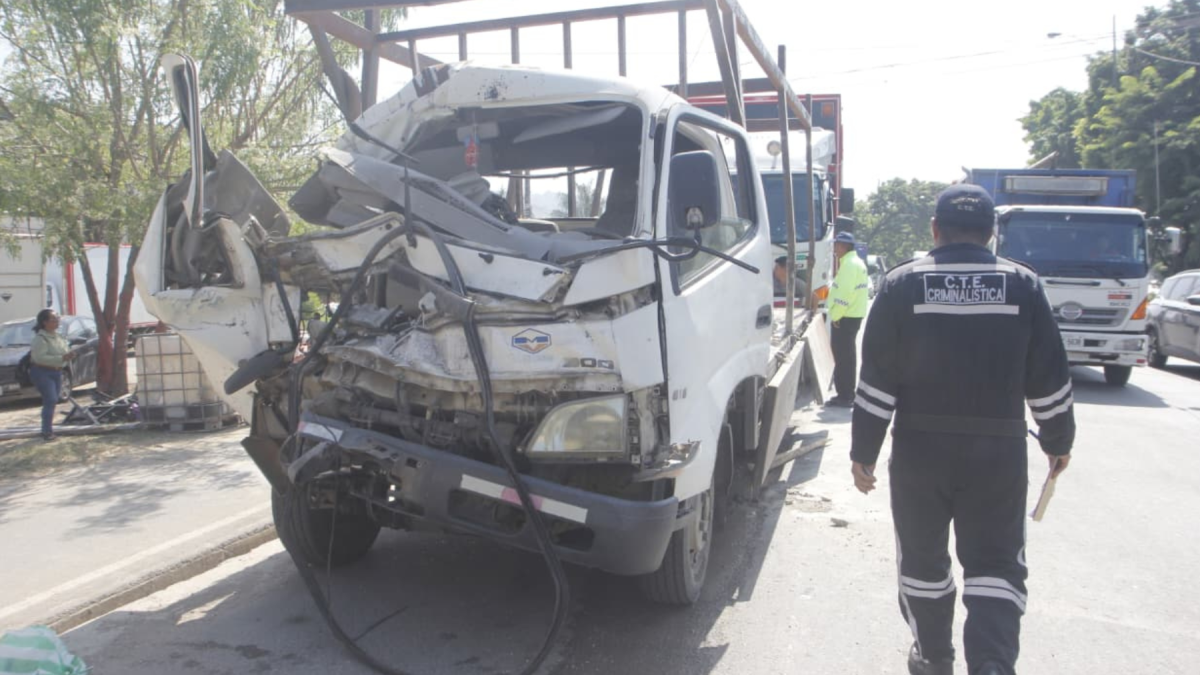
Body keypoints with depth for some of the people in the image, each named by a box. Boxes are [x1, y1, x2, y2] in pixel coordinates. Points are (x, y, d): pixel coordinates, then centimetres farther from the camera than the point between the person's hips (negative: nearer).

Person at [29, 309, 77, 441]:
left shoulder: (58, 336, 10)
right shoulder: (40, 338, -16)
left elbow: (65, 350, 19)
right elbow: (39, 357, -26)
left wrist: (69, 356, -6)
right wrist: (61, 358, -30)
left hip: (56, 372, 8)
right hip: (42, 372, -8)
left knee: (53, 401, 12)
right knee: (50, 400, -15)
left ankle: (48, 428, 22)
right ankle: (47, 431, -11)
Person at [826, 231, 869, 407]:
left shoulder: (849, 264, -16)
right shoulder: (855, 262, 18)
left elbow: (845, 293, -24)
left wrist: (836, 315, -18)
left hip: (845, 318, -11)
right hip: (853, 315, 11)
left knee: (843, 356, -6)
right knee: (846, 356, 15)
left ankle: (845, 396, -3)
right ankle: (846, 395, 23)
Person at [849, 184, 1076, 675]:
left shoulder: (902, 285, -4)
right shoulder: (1023, 285, 0)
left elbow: (877, 381, -5)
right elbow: (1049, 381, 4)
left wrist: (863, 452, 1)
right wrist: (1058, 441, 19)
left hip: (920, 450, 0)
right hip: (999, 451, 1)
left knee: (922, 558, 16)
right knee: (996, 562, 10)